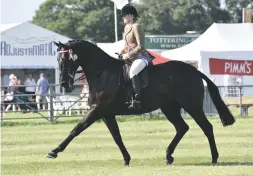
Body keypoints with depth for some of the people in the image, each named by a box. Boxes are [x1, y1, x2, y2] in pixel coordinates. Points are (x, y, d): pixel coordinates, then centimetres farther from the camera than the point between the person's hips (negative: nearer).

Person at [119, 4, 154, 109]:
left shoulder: (136, 27, -13)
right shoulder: (127, 27, 16)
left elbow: (140, 46, -20)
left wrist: (128, 55, -17)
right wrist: (122, 53, 9)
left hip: (141, 57, -11)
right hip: (131, 58, 11)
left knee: (133, 71, -38)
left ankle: (137, 100, -43)